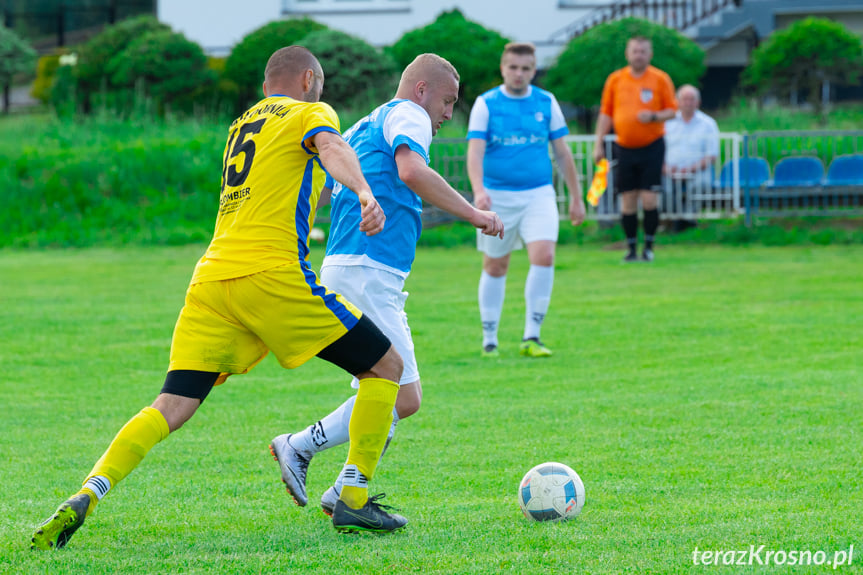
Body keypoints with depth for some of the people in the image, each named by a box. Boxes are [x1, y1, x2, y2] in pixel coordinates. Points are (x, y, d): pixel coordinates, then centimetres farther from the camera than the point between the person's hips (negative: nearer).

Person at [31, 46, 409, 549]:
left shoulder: (242, 126, 30)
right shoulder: (310, 114, 9)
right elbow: (331, 147, -14)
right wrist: (365, 193, -32)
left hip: (211, 279, 6)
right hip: (273, 272, -6)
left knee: (172, 408, 0)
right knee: (385, 365, 7)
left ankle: (87, 496, -21)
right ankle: (354, 500, 1)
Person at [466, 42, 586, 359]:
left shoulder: (547, 103, 5)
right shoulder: (486, 104, -3)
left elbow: (562, 153, 12)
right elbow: (475, 151, -13)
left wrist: (576, 197, 13)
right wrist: (479, 190, -29)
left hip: (538, 194, 1)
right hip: (497, 196, -1)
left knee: (544, 256, -18)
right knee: (495, 267, 8)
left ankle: (531, 338, -12)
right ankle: (489, 341, 21)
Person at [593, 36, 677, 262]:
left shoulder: (660, 79, 0)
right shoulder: (615, 79, 5)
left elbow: (672, 110, 1)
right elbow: (606, 114, 10)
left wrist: (654, 116, -20)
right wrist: (599, 144, 5)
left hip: (651, 147, -2)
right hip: (625, 148, 2)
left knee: (649, 200, -7)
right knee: (628, 200, 1)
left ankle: (649, 246, 6)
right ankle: (631, 247, 10)